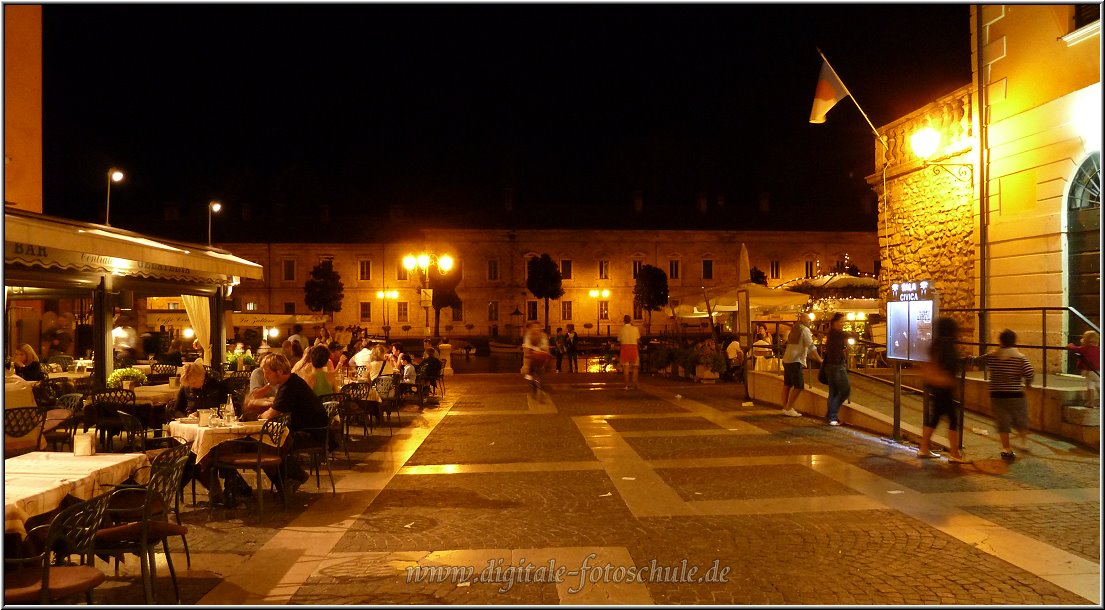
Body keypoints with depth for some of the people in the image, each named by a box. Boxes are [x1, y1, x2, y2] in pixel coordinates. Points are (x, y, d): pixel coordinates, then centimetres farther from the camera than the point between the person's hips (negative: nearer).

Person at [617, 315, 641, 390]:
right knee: (635, 366, 10)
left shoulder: (621, 329, 0)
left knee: (626, 366, 2)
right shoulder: (635, 329, 2)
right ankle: (634, 383, 6)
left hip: (624, 347, -1)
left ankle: (627, 384, -2)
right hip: (633, 347, 1)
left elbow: (619, 341, 5)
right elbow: (638, 340, 6)